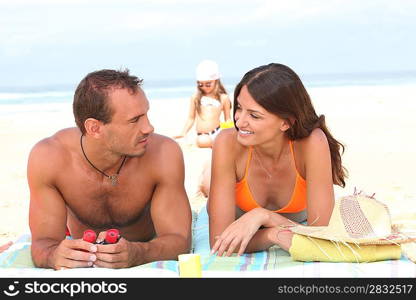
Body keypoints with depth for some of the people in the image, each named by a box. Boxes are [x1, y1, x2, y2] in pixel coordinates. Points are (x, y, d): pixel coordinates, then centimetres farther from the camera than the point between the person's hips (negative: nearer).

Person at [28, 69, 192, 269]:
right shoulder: (47, 158, -26)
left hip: (146, 262, -1)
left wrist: (135, 253, -47)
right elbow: (43, 242, -21)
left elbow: (178, 240, -25)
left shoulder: (164, 154, -27)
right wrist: (55, 255, -46)